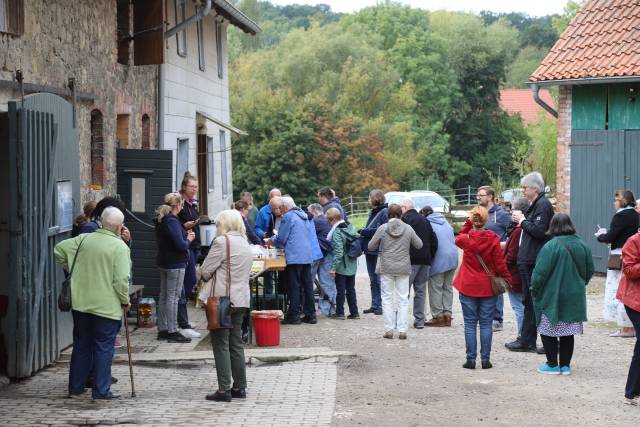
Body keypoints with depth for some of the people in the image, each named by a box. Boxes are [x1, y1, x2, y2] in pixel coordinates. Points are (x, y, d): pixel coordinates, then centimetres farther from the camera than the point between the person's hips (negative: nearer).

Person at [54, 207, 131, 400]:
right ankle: (101, 390, 3)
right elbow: (121, 279, -18)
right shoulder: (120, 247, -13)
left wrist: (70, 268, 16)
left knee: (81, 345, 16)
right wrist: (125, 300, -4)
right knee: (104, 347, 3)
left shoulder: (84, 239, 3)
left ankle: (75, 387, 21)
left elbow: (59, 249, 6)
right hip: (107, 307, -5)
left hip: (80, 304, 5)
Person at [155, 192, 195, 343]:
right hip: (175, 264, -10)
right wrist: (189, 240, -4)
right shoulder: (172, 221, -19)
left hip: (164, 262, 10)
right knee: (173, 297, -6)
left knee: (164, 296, 13)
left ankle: (162, 329, 19)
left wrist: (185, 235, 9)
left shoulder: (161, 220, 10)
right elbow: (180, 245, -24)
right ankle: (172, 332, -4)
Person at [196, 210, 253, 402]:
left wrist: (206, 275, 10)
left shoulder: (222, 242, -12)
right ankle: (239, 387, 16)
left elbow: (204, 271, -11)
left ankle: (224, 389, -4)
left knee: (221, 344, -3)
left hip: (221, 300, -8)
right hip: (241, 299, 8)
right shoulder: (245, 244, 14)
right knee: (236, 343, 13)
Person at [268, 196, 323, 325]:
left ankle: (294, 315, 0)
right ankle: (310, 315, 13)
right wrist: (276, 240, 28)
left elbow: (281, 239, -9)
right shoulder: (303, 214, 14)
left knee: (294, 286, -2)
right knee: (308, 285, 10)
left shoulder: (288, 216, -11)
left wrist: (272, 241, 12)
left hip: (295, 257, -8)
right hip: (308, 255, 8)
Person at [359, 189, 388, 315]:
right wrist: (364, 232, 3)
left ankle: (381, 305, 2)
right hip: (370, 250, 9)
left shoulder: (384, 212, -12)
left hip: (379, 252, -9)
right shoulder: (372, 212, 15)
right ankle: (374, 305, 20)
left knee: (379, 279, -4)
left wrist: (365, 232, -14)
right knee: (373, 280, 14)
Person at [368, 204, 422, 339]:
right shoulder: (408, 229, -2)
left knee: (387, 298, 6)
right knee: (403, 298, 7)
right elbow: (419, 245, 7)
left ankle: (389, 329, 3)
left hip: (386, 268, -1)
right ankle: (402, 330, 4)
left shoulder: (382, 229, -7)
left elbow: (371, 246, -1)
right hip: (403, 268, 1)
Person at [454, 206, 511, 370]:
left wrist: (467, 224, 12)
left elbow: (458, 239, 19)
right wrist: (507, 279, 7)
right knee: (486, 324, 5)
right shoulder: (493, 239, -9)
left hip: (468, 287, 0)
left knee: (470, 324, 4)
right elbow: (500, 262, -5)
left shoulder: (466, 238, -7)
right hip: (488, 288, 0)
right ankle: (485, 359, 4)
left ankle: (471, 359, 2)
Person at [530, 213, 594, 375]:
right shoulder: (582, 246, 2)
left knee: (548, 332, 6)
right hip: (575, 298, 6)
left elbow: (540, 272, -16)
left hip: (552, 297, -5)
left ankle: (552, 365, 6)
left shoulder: (551, 246, -16)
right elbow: (589, 271, 11)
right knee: (568, 333, 13)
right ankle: (565, 365, 16)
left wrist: (534, 289, -1)